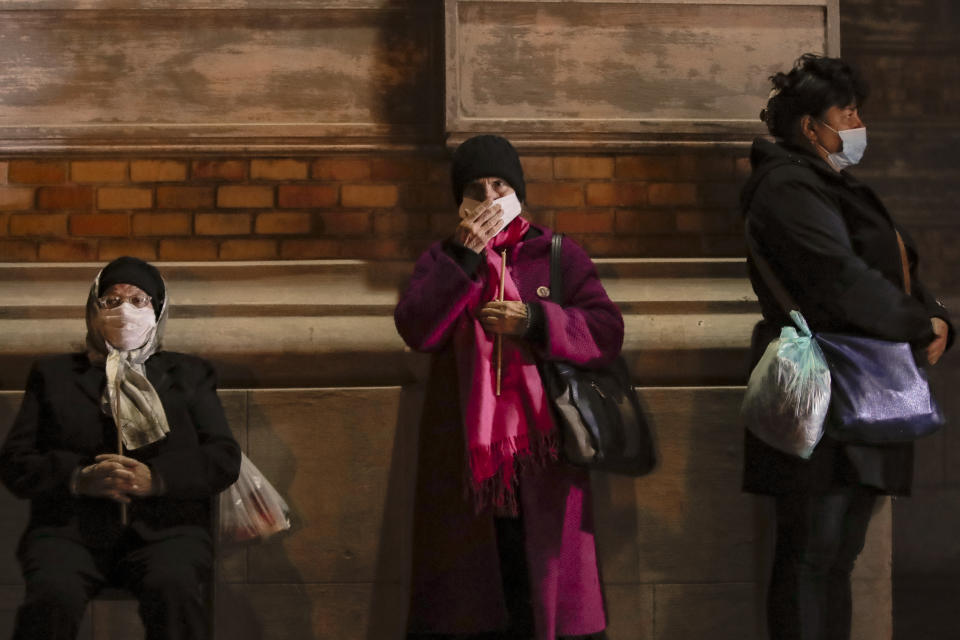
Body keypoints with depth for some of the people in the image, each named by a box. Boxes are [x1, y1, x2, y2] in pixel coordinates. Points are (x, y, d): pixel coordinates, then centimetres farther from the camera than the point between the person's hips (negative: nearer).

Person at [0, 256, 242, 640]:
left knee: (174, 590, -36)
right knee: (53, 594, -34)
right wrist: (79, 478, -9)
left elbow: (224, 460, 11)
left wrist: (155, 478, -8)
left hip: (163, 528, 0)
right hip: (70, 528, 0)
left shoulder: (189, 375, 25)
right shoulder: (54, 375, 24)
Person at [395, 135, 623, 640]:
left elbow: (607, 332, -1)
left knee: (542, 575, -4)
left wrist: (536, 321, -13)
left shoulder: (559, 256, 9)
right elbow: (416, 329, -6)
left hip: (540, 451, -1)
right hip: (462, 453, 1)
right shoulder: (441, 261, 12)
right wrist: (462, 258, -11)